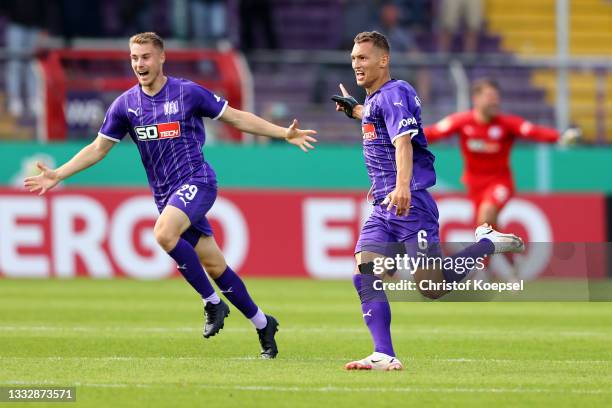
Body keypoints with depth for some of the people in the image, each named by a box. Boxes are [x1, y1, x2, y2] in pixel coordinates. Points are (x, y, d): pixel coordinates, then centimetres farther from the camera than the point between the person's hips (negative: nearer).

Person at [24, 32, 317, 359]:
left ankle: (212, 303, -17)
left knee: (164, 234, -31)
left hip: (196, 181, -5)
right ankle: (263, 325, 20)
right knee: (215, 267, 4)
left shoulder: (187, 92, -5)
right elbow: (98, 148, 12)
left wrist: (283, 133, -3)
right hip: (165, 195, 5)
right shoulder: (125, 104, 5)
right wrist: (58, 174, 3)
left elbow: (236, 118, 2)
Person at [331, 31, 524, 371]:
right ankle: (384, 356, -12)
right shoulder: (374, 99, 18)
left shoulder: (393, 93, -11)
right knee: (365, 277, -8)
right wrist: (355, 110, 51)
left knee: (432, 287, -11)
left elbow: (403, 141, -28)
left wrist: (403, 186, -43)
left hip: (410, 203, -9)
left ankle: (488, 244, 9)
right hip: (384, 207, 9)